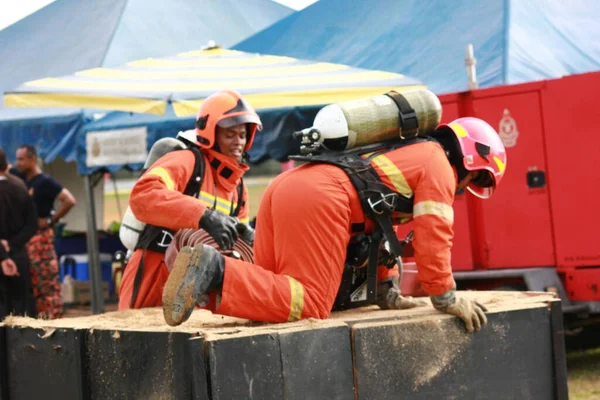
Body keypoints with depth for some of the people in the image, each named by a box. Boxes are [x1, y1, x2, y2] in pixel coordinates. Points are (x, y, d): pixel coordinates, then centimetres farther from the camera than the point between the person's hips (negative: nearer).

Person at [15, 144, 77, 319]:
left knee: (48, 283, -6)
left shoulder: (45, 182, -10)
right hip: (25, 238, 9)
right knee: (33, 284, 12)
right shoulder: (23, 182, 13)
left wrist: (51, 220, -13)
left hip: (40, 237, -9)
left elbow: (70, 201, -19)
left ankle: (53, 318, -5)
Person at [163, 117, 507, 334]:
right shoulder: (439, 163, 9)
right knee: (309, 303, -15)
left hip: (286, 185, 10)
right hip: (318, 199, -9)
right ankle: (215, 271, -27)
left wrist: (389, 291, 32)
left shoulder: (408, 155, 37)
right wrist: (446, 297, 4)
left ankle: (206, 269, -5)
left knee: (277, 292, 13)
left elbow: (378, 224, 37)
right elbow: (432, 235, -2)